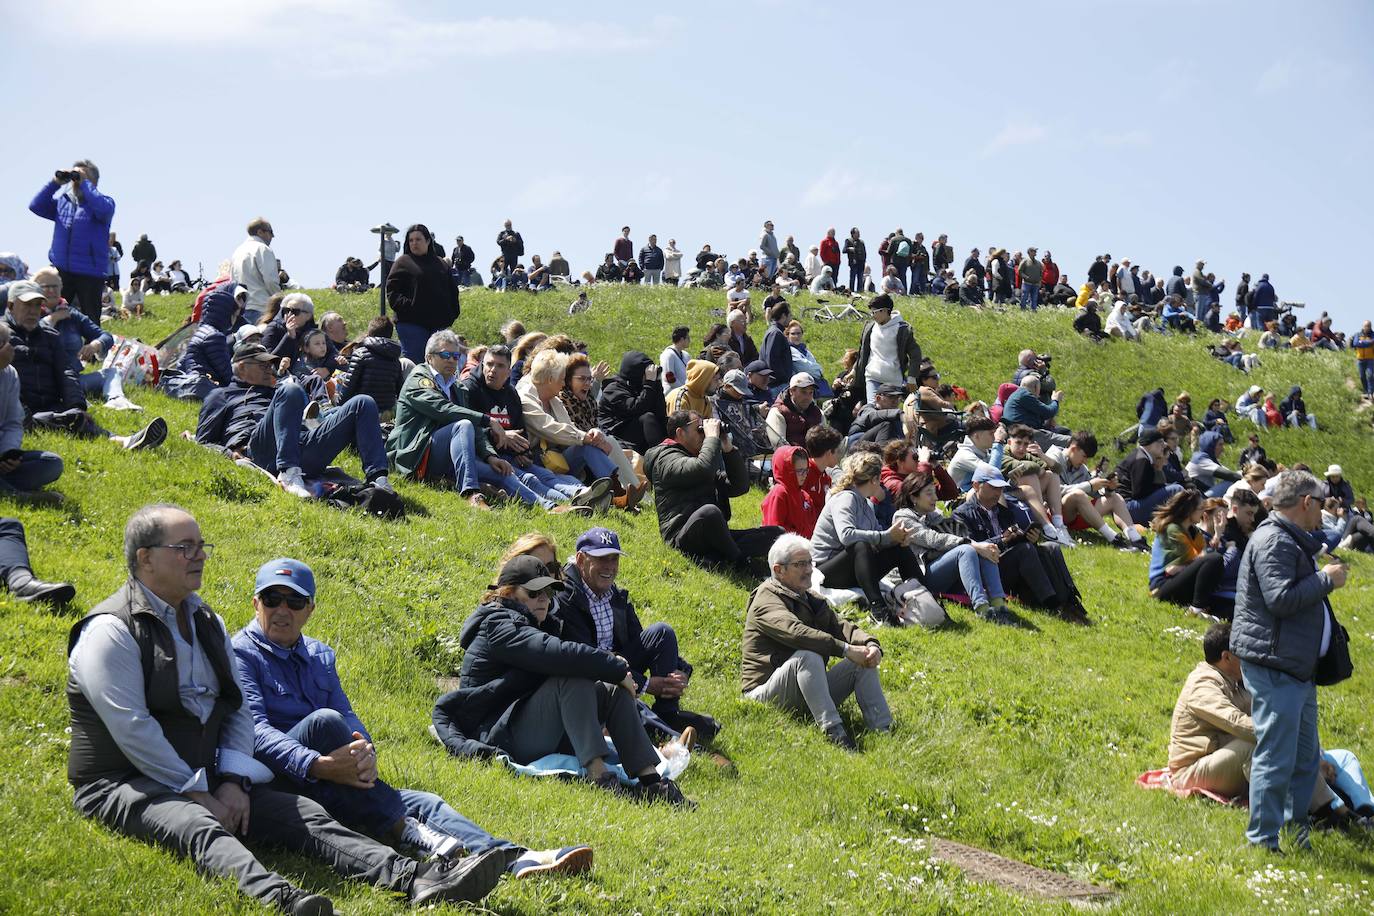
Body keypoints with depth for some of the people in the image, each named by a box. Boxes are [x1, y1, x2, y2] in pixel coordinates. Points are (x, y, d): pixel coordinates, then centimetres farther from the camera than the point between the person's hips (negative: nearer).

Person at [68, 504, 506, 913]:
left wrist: (232, 781, -4)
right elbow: (132, 729, -16)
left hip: (204, 779, 8)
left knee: (305, 815, -12)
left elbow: (238, 710, 13)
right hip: (124, 785, -7)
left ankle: (413, 879, -28)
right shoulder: (112, 630, -8)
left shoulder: (207, 621, 17)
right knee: (201, 830, -37)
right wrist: (198, 793, -18)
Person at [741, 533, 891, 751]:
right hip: (765, 691, -8)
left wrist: (871, 644, -16)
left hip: (808, 690, 8)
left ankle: (883, 732, -16)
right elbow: (795, 632, -28)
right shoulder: (766, 600, -10)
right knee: (807, 656, -34)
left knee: (863, 660, -4)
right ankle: (833, 731, -40)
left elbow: (841, 627, 6)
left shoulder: (810, 601, 20)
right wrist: (845, 649, -33)